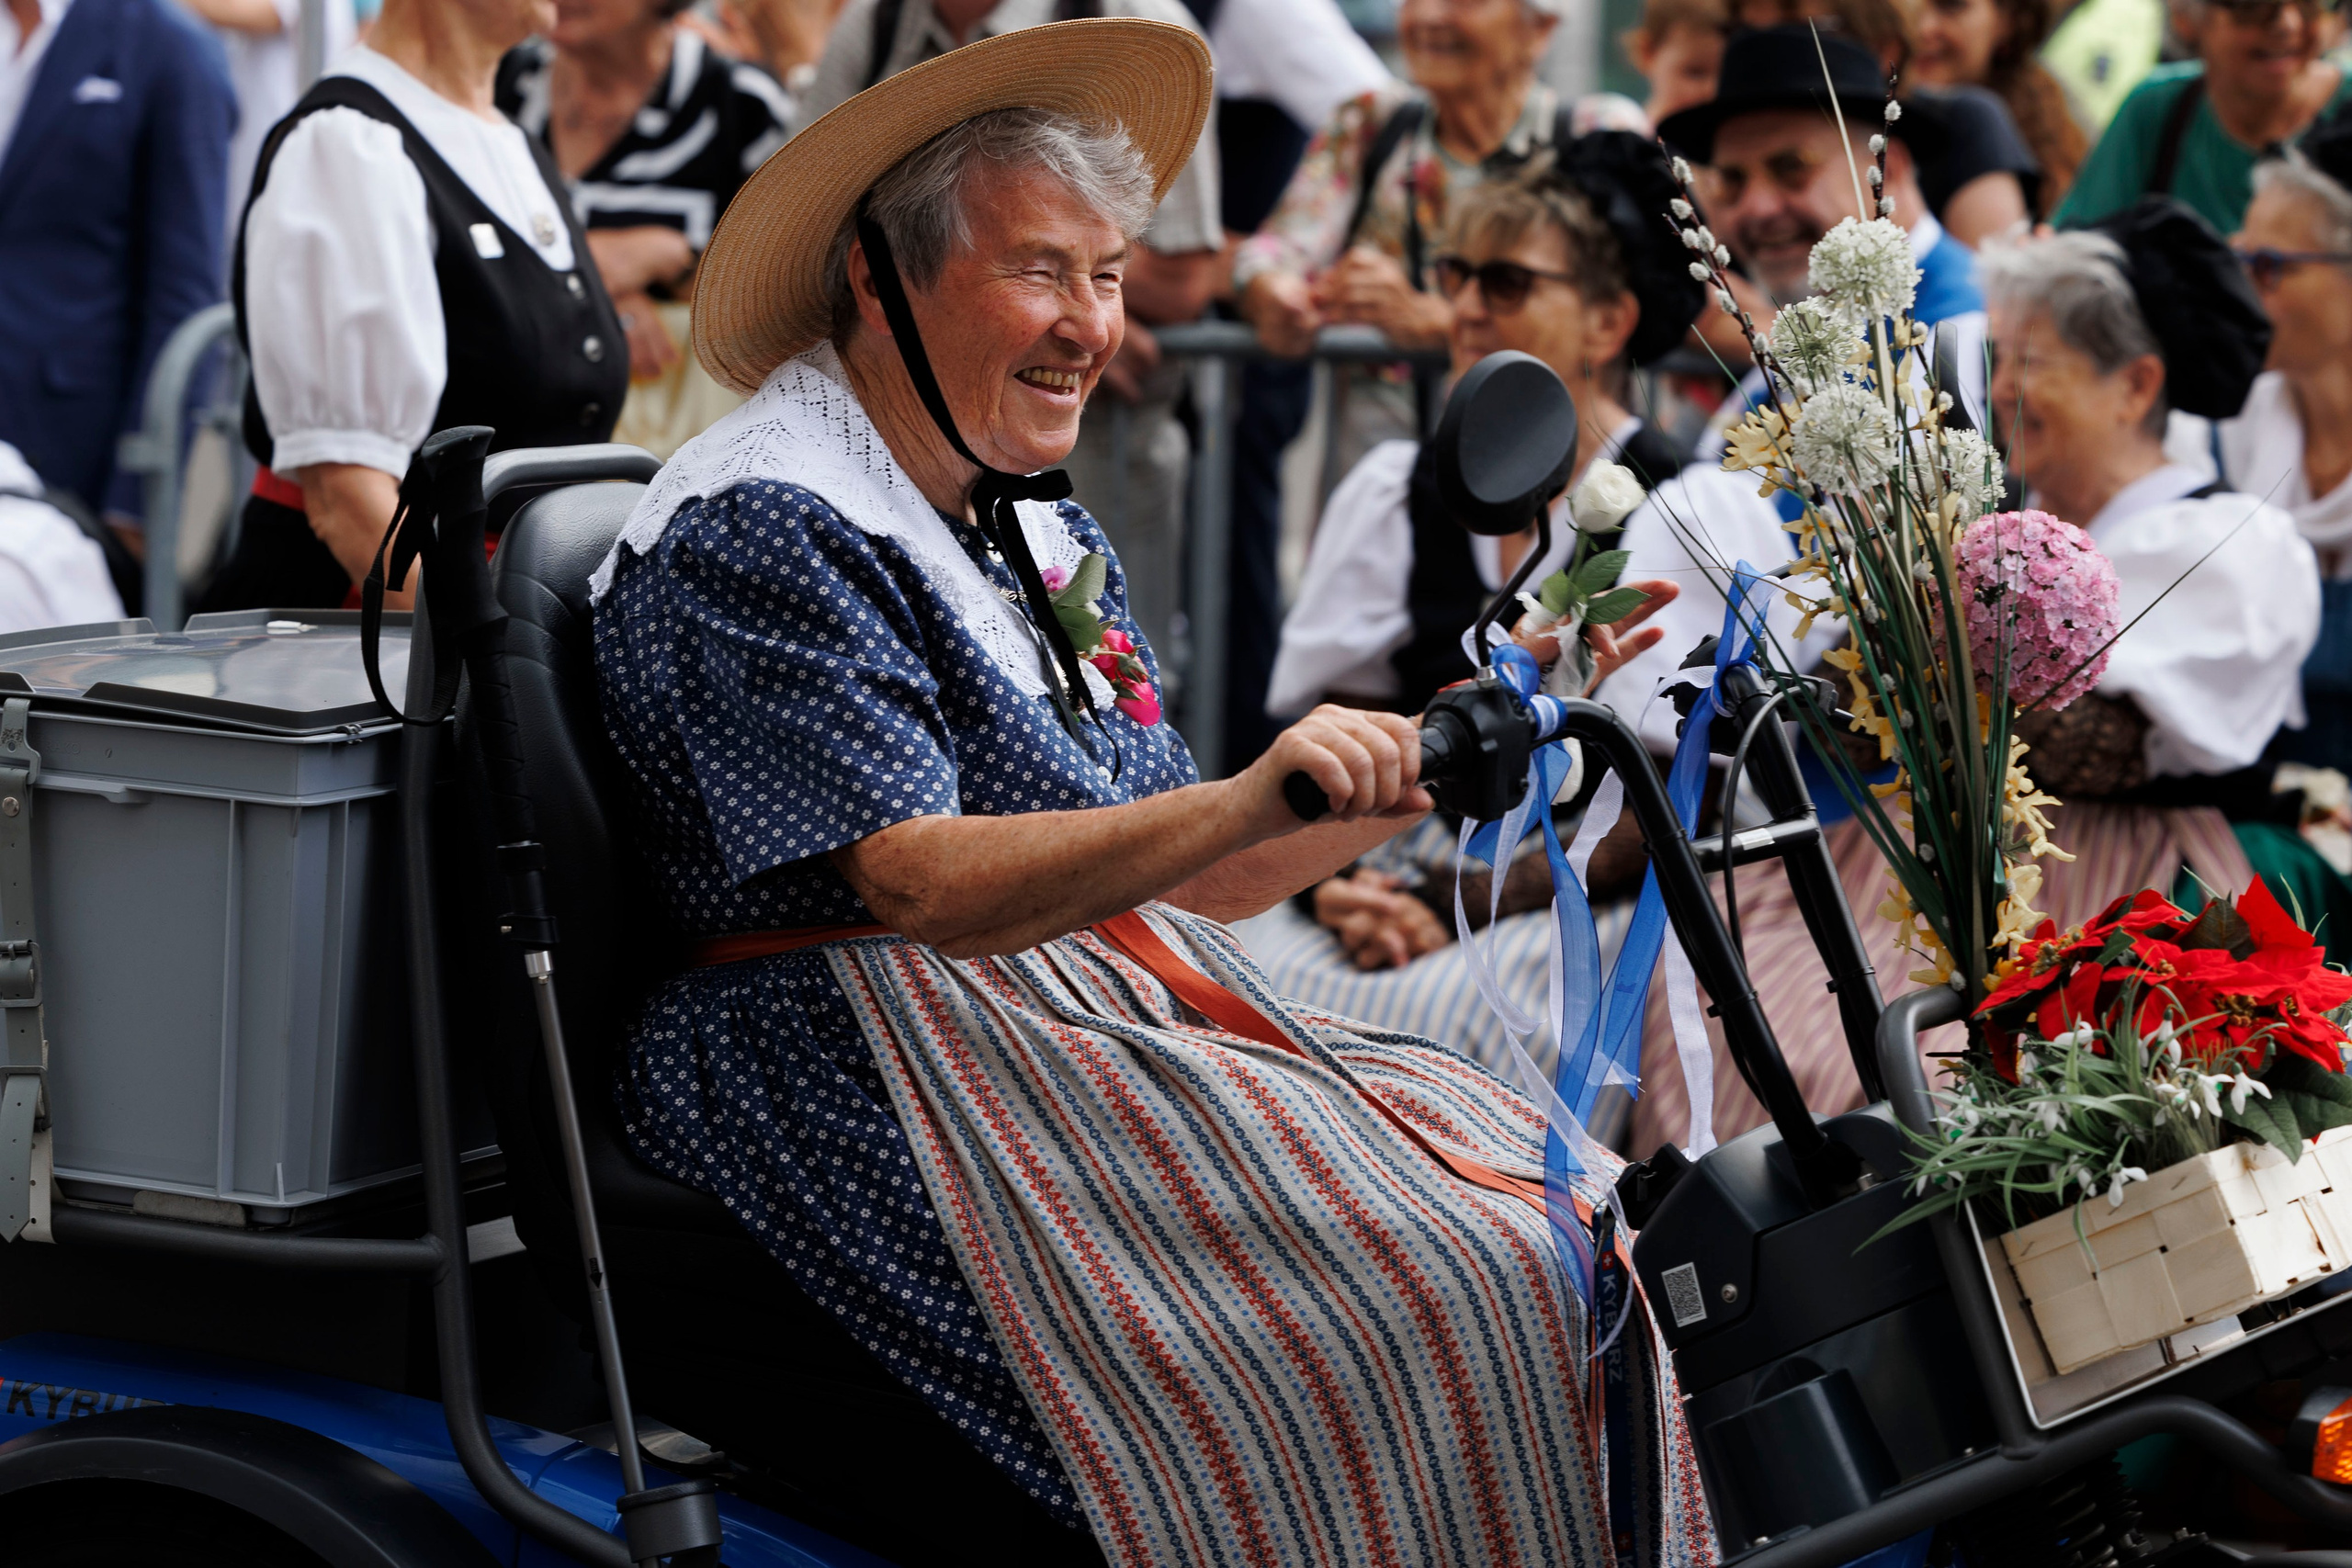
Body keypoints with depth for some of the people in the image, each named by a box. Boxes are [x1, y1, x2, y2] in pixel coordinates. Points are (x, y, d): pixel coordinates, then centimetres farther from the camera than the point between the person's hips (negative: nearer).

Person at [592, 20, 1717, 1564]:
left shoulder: (1046, 534, 18)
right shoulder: (763, 530, -11)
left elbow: (1165, 877, 16)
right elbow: (927, 885, -21)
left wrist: (1400, 786, 1)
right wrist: (1247, 803, -33)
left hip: (1114, 1022, 9)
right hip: (877, 1073, -9)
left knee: (1545, 1204, -6)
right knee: (1395, 1300, -23)